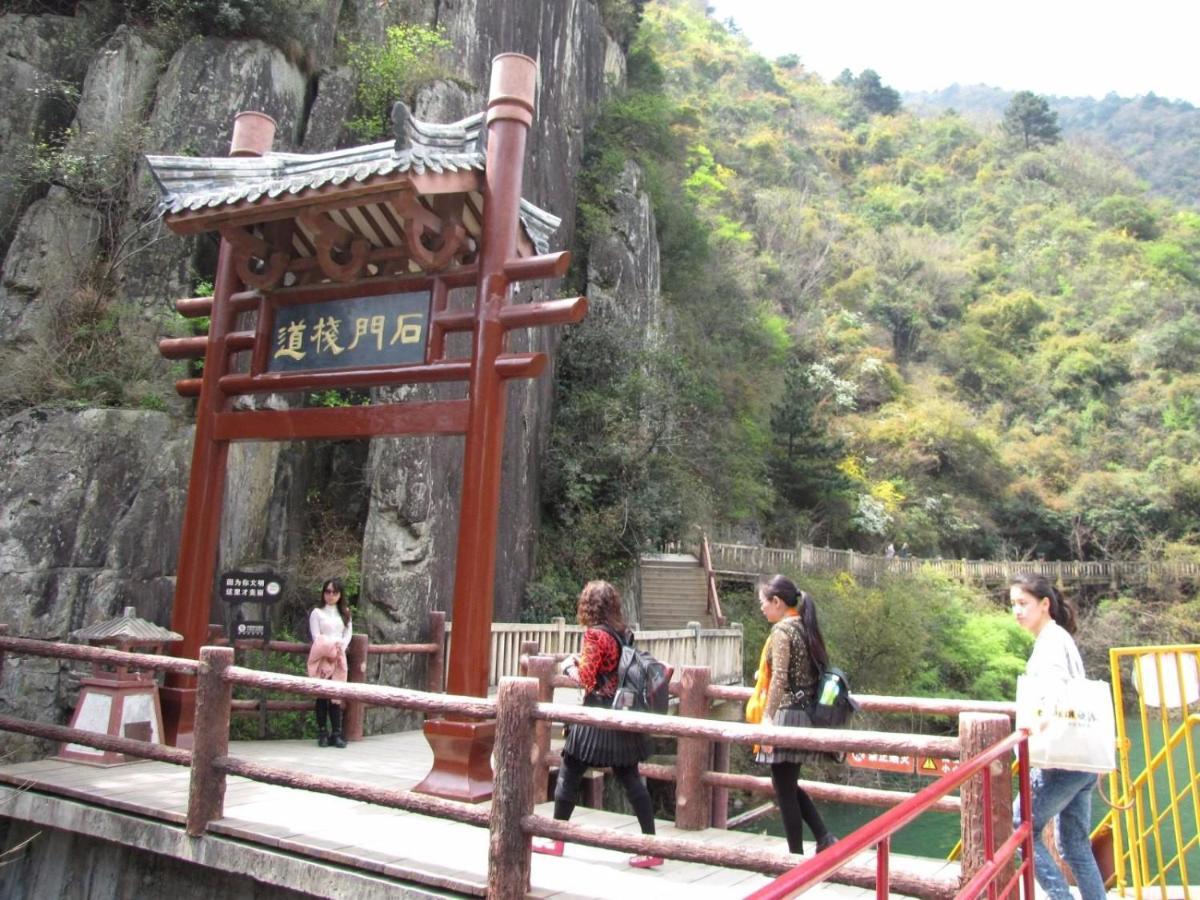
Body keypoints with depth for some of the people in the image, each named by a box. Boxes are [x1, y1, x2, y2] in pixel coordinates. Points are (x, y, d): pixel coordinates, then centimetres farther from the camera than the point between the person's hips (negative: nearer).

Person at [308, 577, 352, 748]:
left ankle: (337, 733, 0)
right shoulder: (317, 612, 5)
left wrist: (340, 647, -7)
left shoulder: (345, 613, 16)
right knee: (322, 694, -4)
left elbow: (348, 633, 10)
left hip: (339, 657, 3)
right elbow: (316, 636, -3)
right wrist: (331, 648, -13)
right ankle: (322, 733, -1)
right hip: (322, 657, -3)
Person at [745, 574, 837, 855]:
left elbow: (779, 678, -21)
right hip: (805, 714, 9)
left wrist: (767, 718, -21)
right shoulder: (804, 628, 12)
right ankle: (824, 838, 14)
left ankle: (797, 857, 9)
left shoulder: (782, 630, -13)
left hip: (786, 714, -9)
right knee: (789, 785, 20)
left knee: (784, 789, 2)